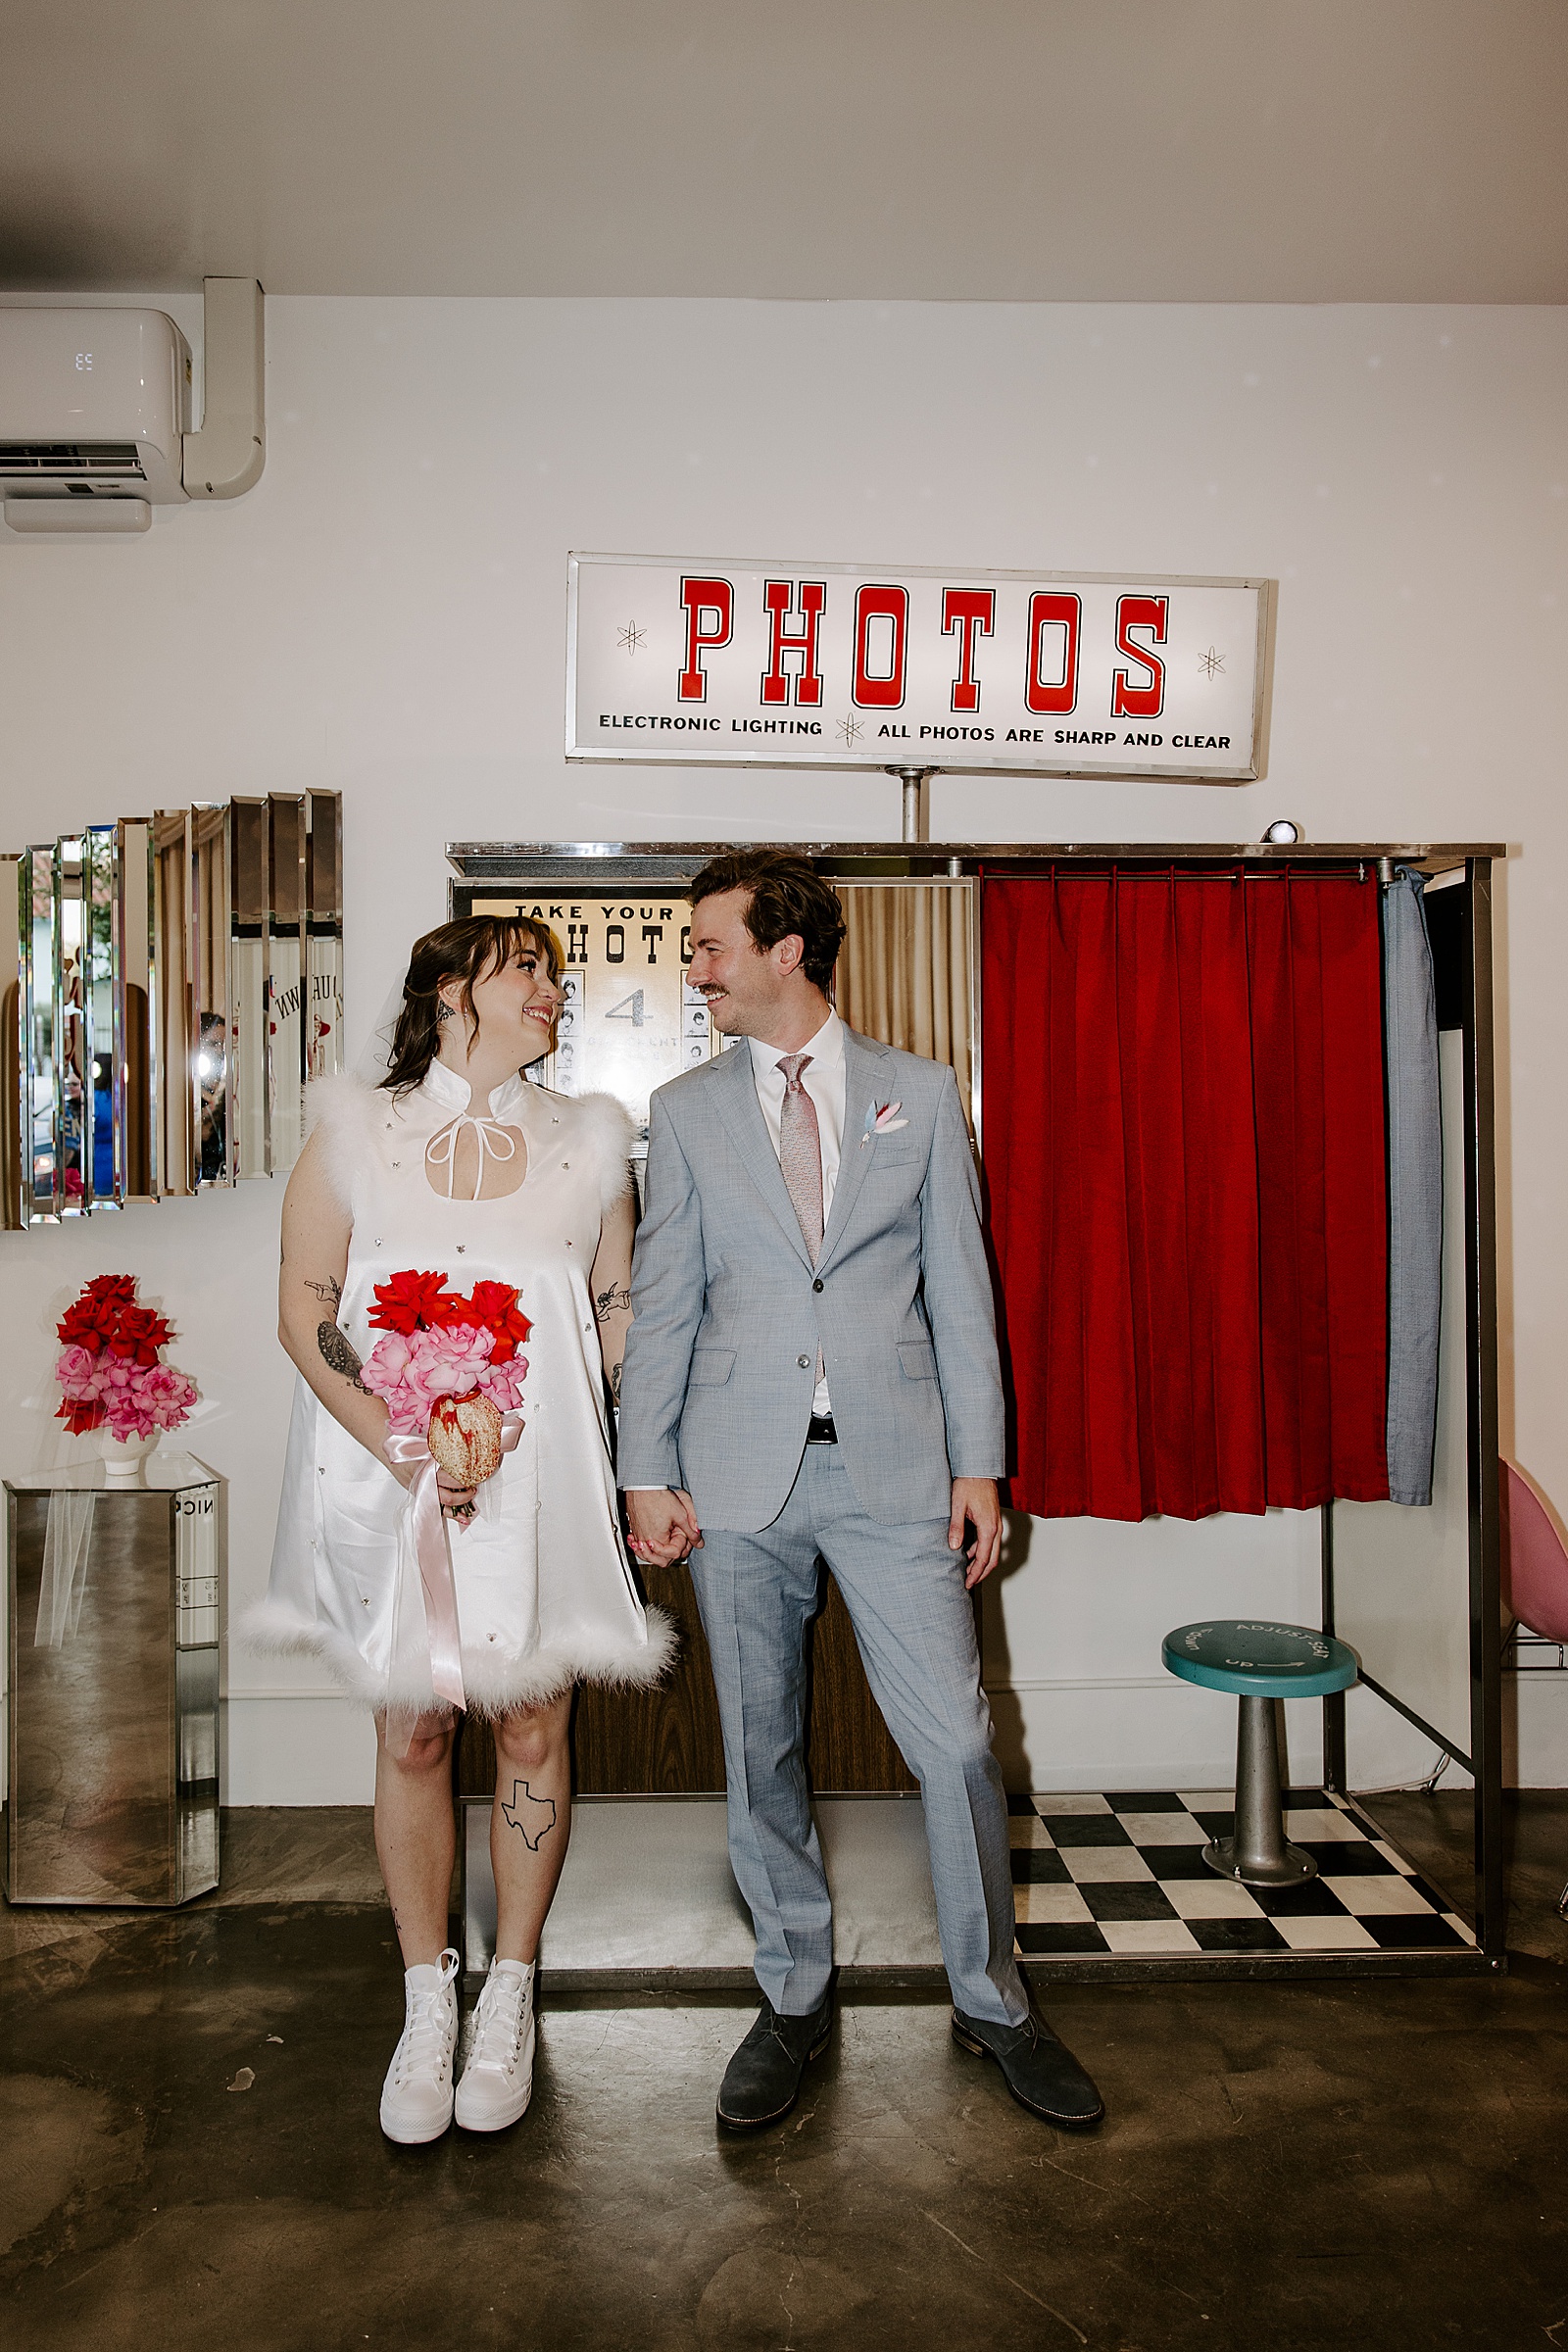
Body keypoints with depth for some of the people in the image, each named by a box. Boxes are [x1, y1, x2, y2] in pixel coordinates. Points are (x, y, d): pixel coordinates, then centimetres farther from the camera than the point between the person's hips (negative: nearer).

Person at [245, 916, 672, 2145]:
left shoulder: (585, 1143, 5)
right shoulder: (357, 1133, 1)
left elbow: (622, 1320, 9)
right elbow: (304, 1313, -2)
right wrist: (397, 1443, -14)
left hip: (543, 1481, 1)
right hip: (387, 1478, -1)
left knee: (533, 1730, 7)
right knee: (411, 1737, 8)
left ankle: (509, 1998, 29)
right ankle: (427, 2004, 29)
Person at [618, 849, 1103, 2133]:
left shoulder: (921, 1093, 5)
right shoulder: (688, 1109, 7)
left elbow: (960, 1286, 5)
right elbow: (661, 1304, 6)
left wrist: (978, 1462, 0)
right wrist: (647, 1474, 0)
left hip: (894, 1462, -1)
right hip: (741, 1473, 1)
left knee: (956, 1742, 2)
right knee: (761, 1752, 11)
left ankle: (995, 2002, 25)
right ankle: (796, 2000, 31)